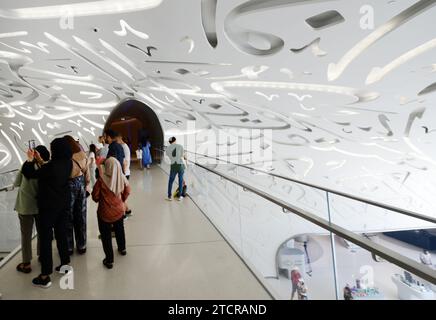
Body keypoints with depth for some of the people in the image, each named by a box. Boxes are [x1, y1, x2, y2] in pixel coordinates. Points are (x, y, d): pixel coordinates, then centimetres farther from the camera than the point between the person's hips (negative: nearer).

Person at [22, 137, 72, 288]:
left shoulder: (52, 166, -25)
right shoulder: (68, 163, -4)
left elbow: (29, 174, -15)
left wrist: (29, 160, -2)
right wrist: (39, 160, 9)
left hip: (48, 206, -7)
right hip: (64, 204, 7)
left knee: (45, 238, 2)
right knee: (61, 234, 19)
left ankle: (45, 276, 9)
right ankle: (65, 264, 32)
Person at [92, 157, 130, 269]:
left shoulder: (102, 180, -25)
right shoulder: (122, 178, -14)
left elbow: (95, 196, -14)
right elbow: (127, 192, 0)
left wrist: (99, 200, 8)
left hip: (105, 212, -4)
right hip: (119, 210, 4)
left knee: (106, 235, 12)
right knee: (119, 230, 28)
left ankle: (109, 260, 19)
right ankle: (122, 249, 48)